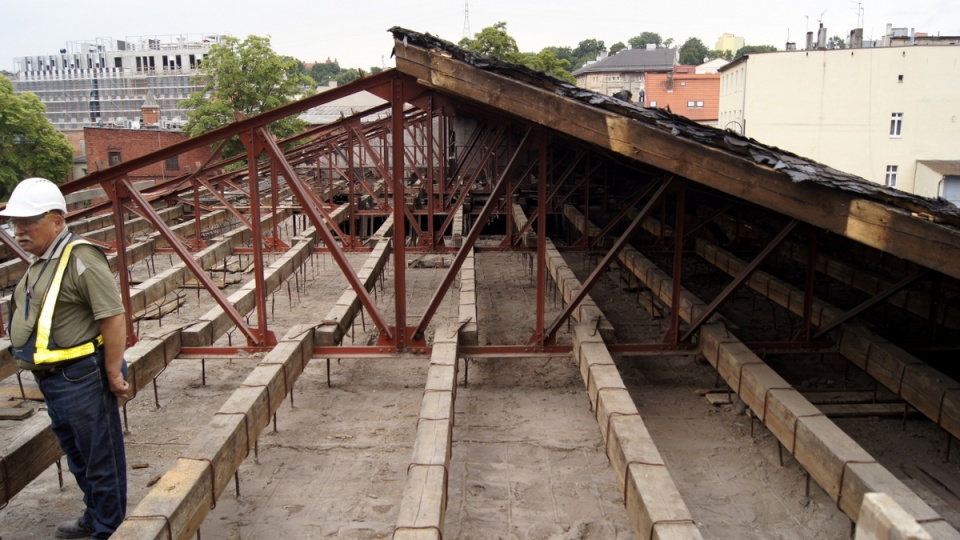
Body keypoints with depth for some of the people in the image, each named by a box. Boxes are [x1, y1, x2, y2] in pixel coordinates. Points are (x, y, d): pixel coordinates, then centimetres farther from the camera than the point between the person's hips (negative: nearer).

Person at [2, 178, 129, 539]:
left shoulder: (80, 259, -20)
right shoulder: (40, 261, 11)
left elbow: (114, 318, -24)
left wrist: (113, 373, -20)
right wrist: (46, 374, 19)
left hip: (81, 379, -10)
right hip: (51, 379, 10)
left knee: (100, 458, 5)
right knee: (77, 454, 24)